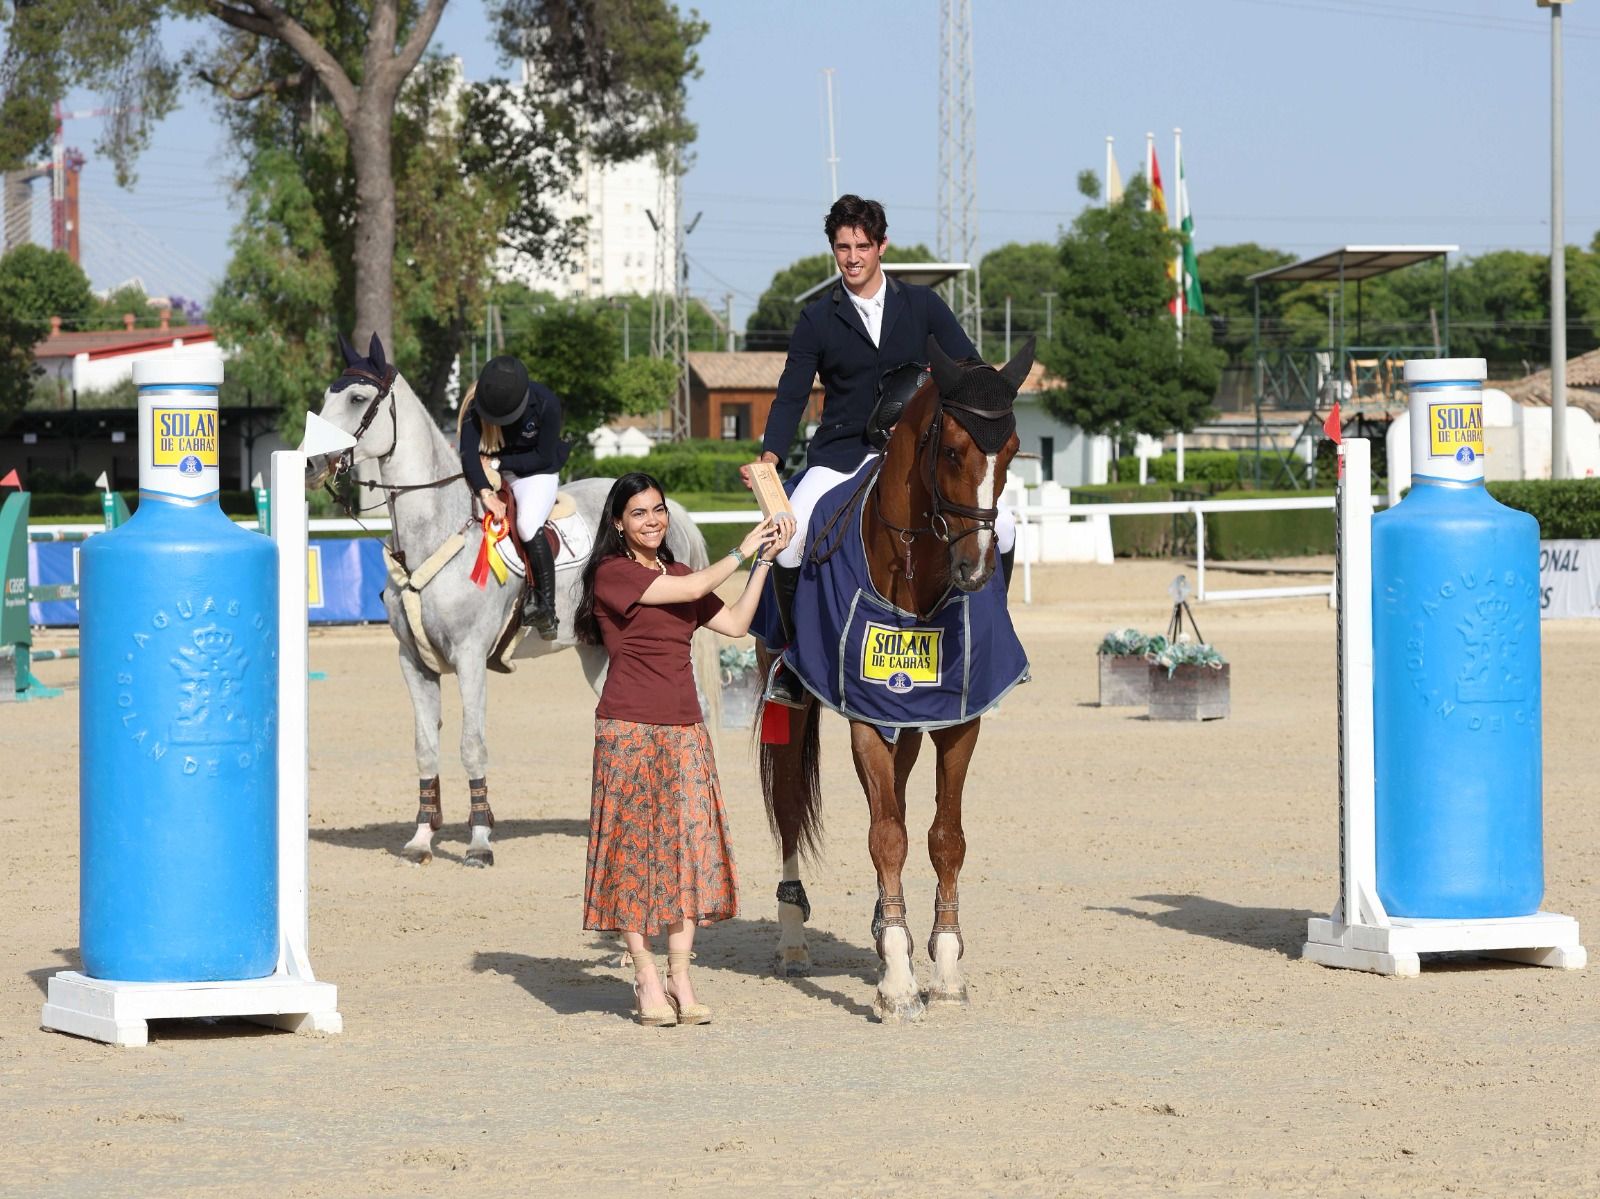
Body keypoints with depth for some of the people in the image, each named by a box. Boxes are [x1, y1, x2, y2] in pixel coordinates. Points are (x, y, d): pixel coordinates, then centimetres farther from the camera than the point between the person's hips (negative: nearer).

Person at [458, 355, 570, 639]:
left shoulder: (545, 403, -24)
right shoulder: (475, 405, -19)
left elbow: (544, 457, -16)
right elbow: (469, 453, -28)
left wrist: (498, 463, -22)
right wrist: (486, 493, -42)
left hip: (536, 471, -4)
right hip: (492, 473, 5)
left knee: (528, 526, -29)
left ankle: (546, 608, -24)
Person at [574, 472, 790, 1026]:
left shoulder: (676, 574, 16)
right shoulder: (613, 573, -6)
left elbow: (734, 623, 12)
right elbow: (692, 590, -12)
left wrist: (764, 562, 7)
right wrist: (741, 553, -1)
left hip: (683, 727, 6)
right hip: (629, 729, -6)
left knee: (690, 845, 0)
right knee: (634, 849, -2)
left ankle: (680, 978, 4)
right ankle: (647, 979, 5)